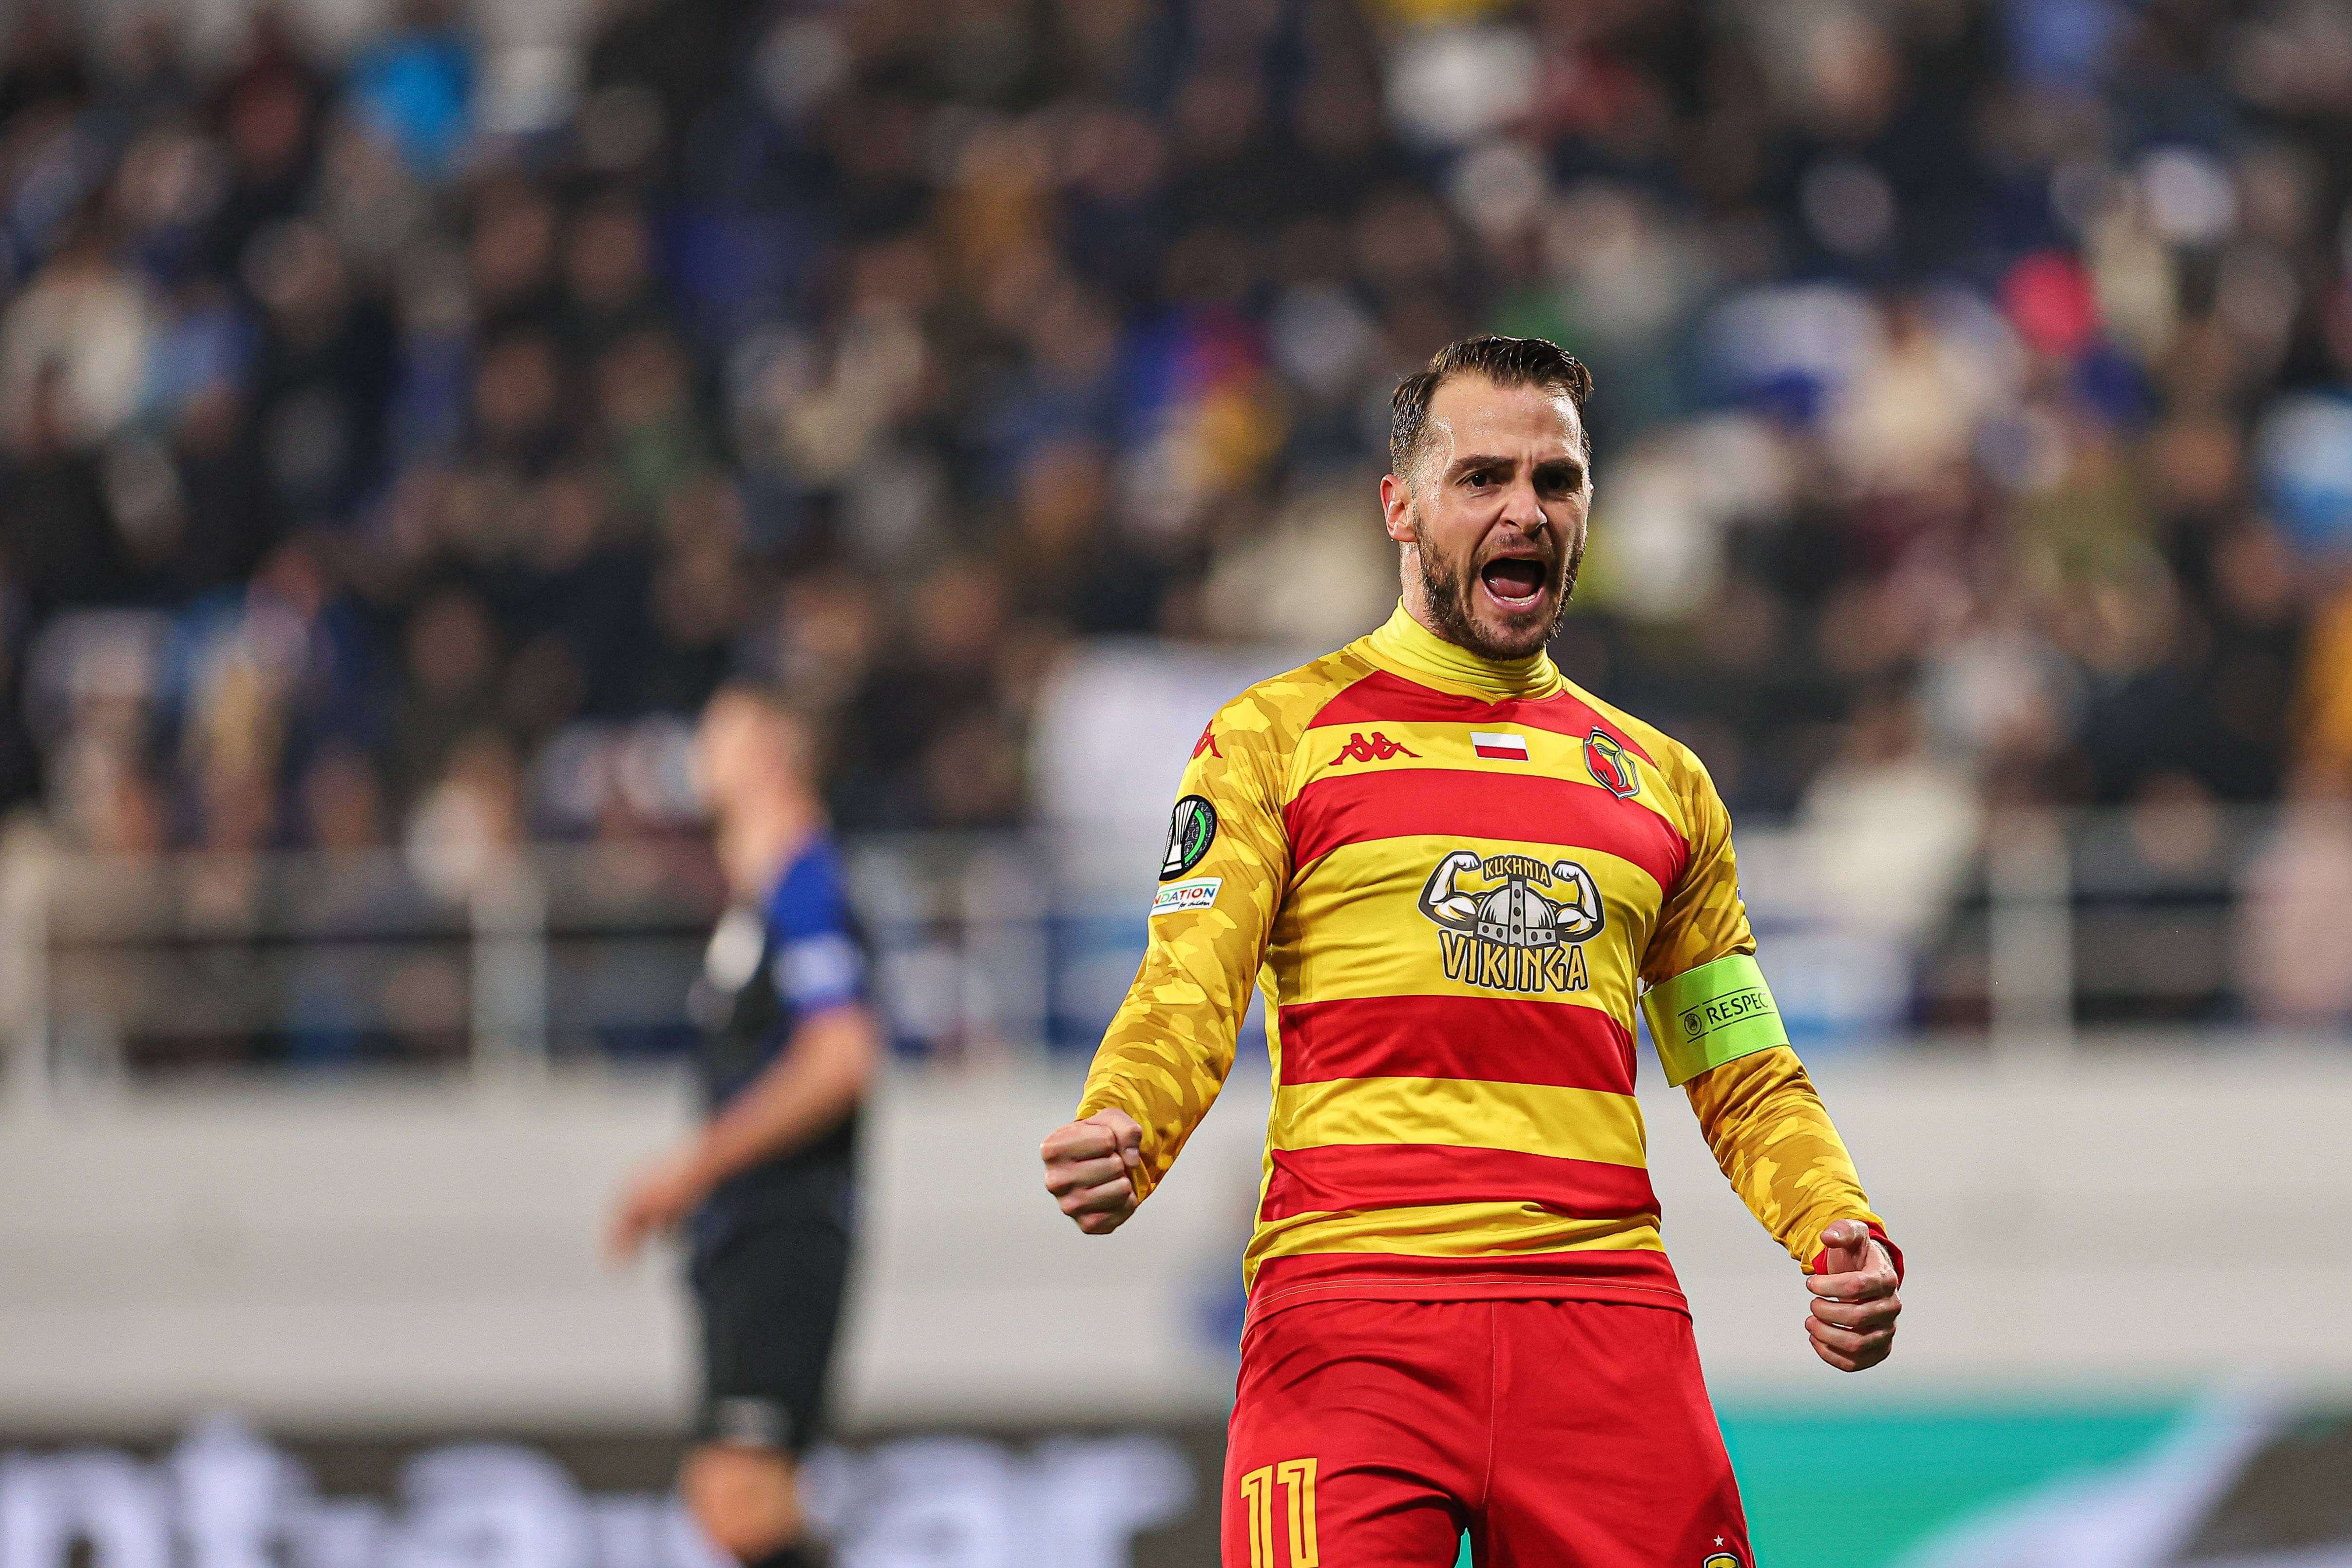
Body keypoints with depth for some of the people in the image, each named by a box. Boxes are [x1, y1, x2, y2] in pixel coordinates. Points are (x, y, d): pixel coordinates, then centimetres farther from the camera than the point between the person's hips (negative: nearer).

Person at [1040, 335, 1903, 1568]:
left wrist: (1842, 1233, 3)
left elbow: (1746, 1078, 23)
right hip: (1351, 1303, -3)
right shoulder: (1277, 736, 10)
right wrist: (1116, 1136, -23)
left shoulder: (1658, 779, 22)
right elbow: (1186, 995, -1)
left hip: (1608, 1311, 3)